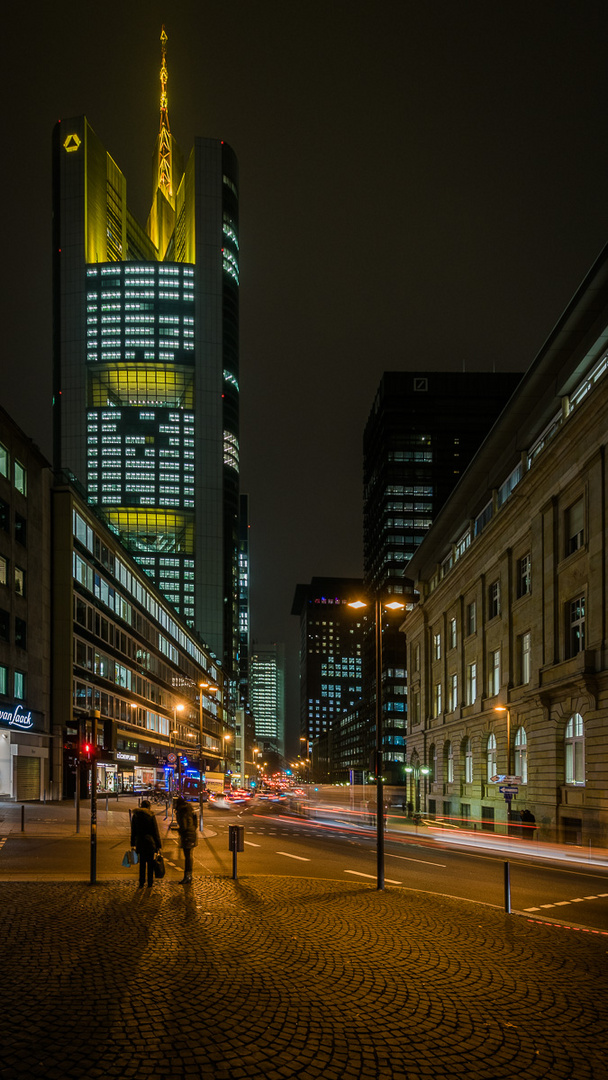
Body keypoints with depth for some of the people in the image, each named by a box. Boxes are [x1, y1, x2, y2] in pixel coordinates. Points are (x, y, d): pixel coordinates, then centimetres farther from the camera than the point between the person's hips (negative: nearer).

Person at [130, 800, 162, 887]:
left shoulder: (135, 815, 4)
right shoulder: (151, 816, -7)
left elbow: (133, 831, 10)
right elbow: (156, 831, -5)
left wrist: (133, 844, 17)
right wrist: (158, 845, 0)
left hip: (140, 843, 3)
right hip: (150, 842, -3)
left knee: (142, 863, 12)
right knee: (150, 864, 6)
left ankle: (141, 883, 11)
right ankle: (150, 883, 9)